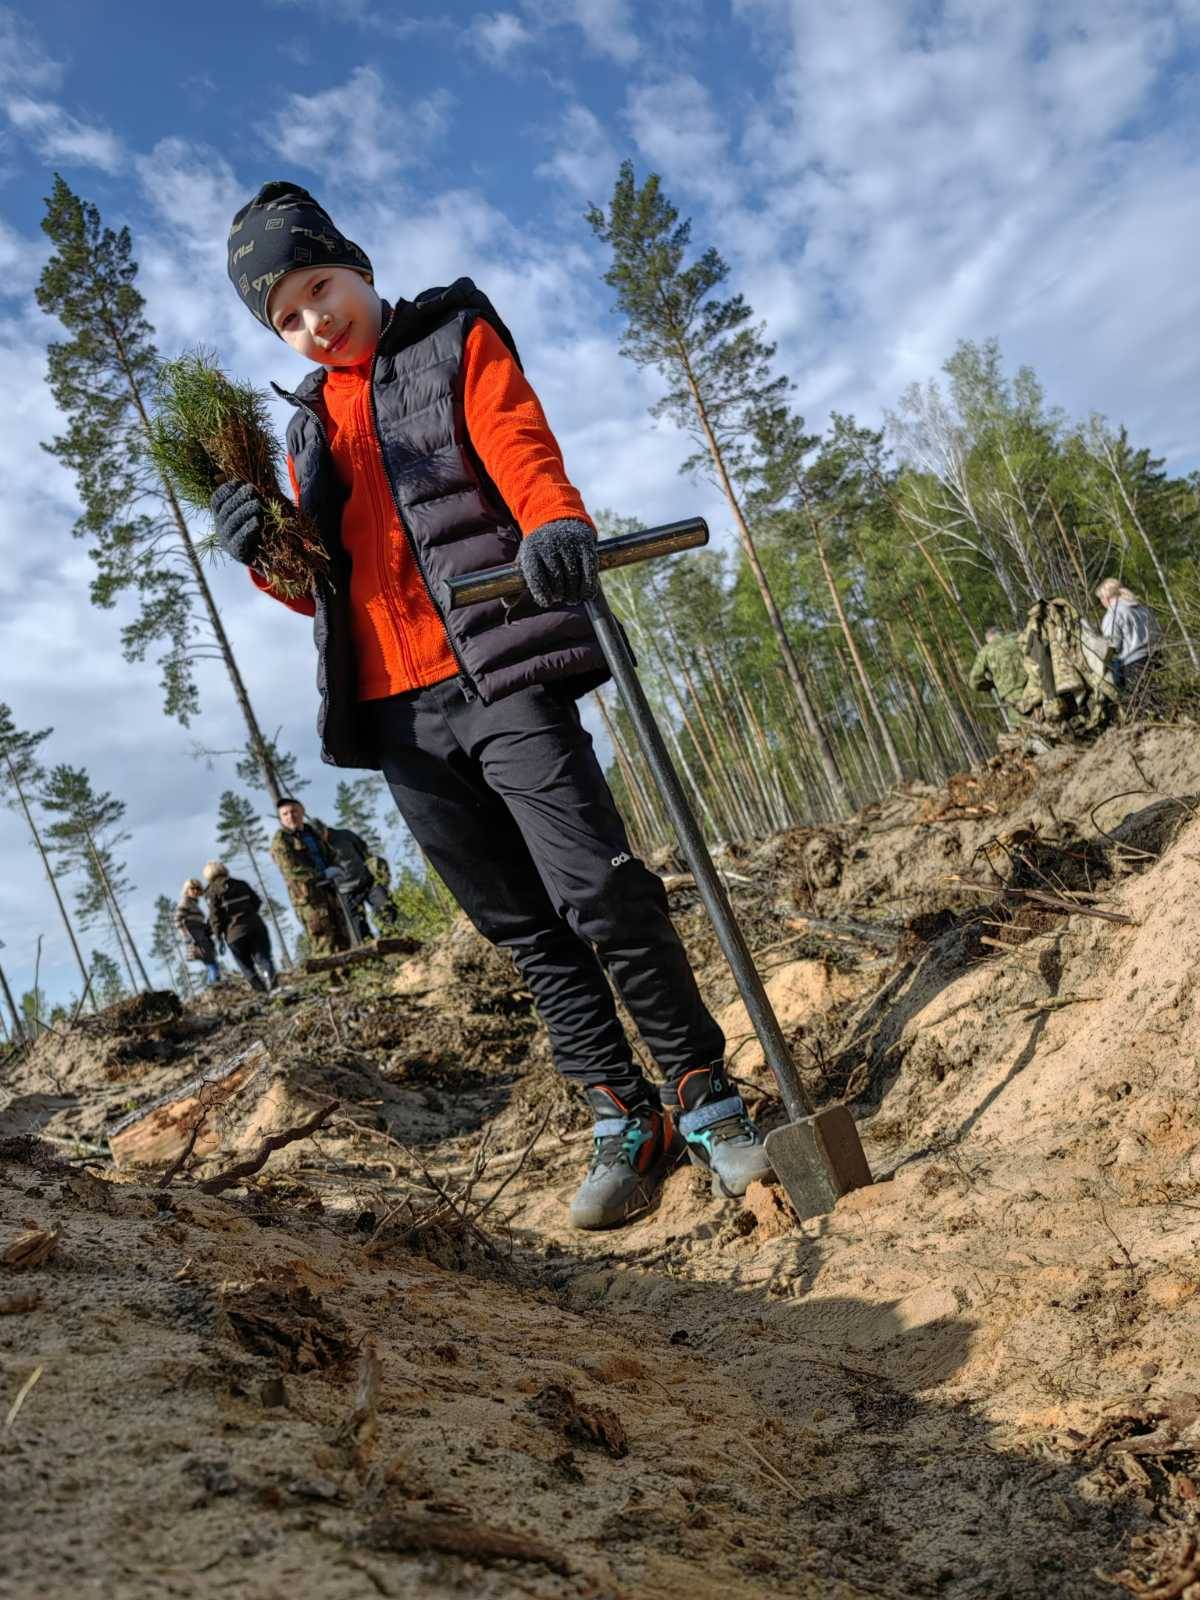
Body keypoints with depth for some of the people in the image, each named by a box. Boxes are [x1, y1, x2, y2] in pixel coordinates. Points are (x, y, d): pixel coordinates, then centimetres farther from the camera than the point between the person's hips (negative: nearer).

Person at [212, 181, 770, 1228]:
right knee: (524, 928, 5)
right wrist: (269, 555, -2)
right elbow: (329, 583, 21)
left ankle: (705, 1097, 4)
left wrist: (558, 525, -31)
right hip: (398, 709, 5)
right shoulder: (312, 421, 23)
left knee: (599, 895, -12)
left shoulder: (457, 342, 10)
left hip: (500, 672, -5)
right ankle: (627, 1123, 15)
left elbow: (524, 452, -8)